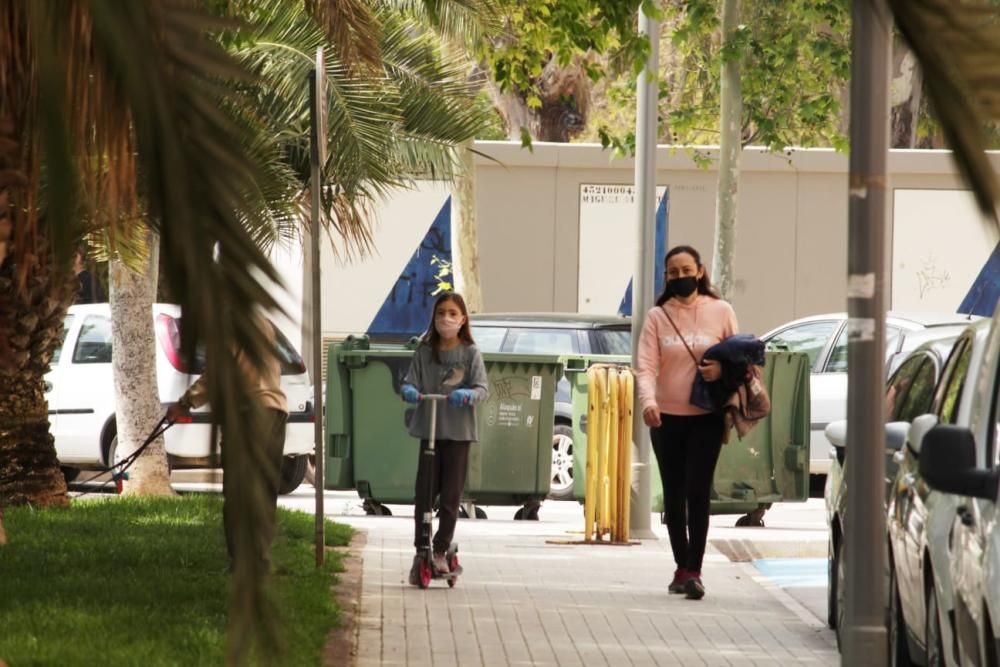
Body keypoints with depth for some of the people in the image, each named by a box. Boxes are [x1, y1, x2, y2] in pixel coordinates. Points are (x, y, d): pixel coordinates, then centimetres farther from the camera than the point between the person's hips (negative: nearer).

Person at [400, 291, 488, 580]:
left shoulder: (470, 353, -2)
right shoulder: (424, 351, 4)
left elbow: (482, 388, -9)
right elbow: (410, 382, -1)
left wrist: (468, 394, -31)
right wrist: (408, 390, -25)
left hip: (458, 431, -1)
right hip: (429, 429, 1)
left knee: (451, 494, 2)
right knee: (424, 492, 0)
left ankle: (440, 550, 14)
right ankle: (420, 551, 6)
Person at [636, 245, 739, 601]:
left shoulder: (720, 311, 2)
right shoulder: (657, 316, 3)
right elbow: (646, 366, -6)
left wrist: (722, 368, -15)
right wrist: (648, 401, -25)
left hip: (706, 416, -2)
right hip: (666, 417, 2)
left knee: (697, 491, -12)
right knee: (673, 494, 8)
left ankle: (694, 570, -12)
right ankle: (682, 568, 19)